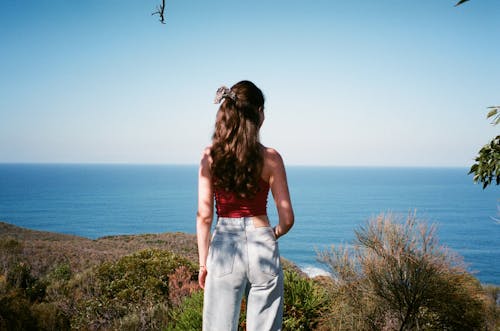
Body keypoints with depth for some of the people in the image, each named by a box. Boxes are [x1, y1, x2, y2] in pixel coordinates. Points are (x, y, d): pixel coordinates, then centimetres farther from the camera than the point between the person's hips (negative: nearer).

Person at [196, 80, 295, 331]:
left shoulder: (210, 156, -2)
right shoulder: (270, 158, -5)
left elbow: (204, 215, -2)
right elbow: (287, 219, -4)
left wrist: (203, 262, 6)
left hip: (224, 247, 1)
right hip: (262, 244, -1)